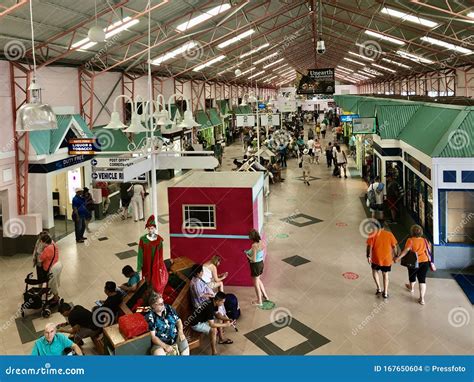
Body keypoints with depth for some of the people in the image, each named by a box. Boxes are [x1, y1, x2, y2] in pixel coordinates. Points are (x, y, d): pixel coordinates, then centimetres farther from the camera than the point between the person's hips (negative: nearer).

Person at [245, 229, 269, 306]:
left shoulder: (254, 245, -27)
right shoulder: (262, 242, -4)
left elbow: (254, 259, -25)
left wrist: (247, 255, -8)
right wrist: (250, 252, 9)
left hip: (256, 265, -8)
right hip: (261, 263, 8)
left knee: (256, 283, 11)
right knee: (258, 280, 29)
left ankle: (259, 301, 24)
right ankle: (265, 296, 39)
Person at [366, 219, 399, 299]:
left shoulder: (373, 234, -7)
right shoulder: (389, 234, -2)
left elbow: (369, 246, -10)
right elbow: (394, 246, 1)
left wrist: (369, 256, -3)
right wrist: (395, 256, 13)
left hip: (376, 259, -1)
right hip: (387, 259, 2)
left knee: (375, 271, 24)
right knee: (385, 274, 17)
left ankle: (379, 289, 16)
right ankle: (385, 293, 19)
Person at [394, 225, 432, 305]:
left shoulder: (410, 240, -15)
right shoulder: (424, 240, -1)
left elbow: (406, 251, -22)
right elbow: (428, 252, 3)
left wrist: (398, 257, -19)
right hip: (424, 262, 2)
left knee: (412, 276, 24)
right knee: (422, 279, 4)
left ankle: (411, 288, 53)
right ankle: (422, 298, 1)